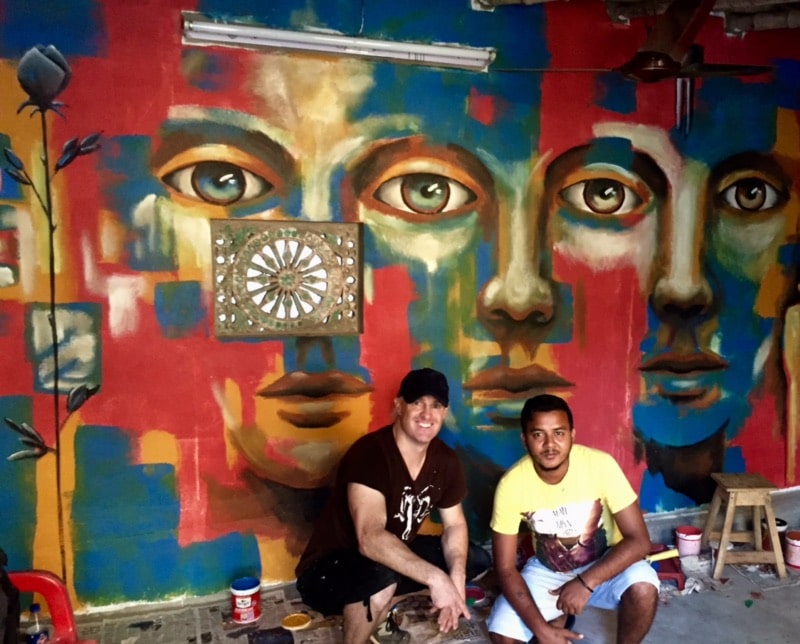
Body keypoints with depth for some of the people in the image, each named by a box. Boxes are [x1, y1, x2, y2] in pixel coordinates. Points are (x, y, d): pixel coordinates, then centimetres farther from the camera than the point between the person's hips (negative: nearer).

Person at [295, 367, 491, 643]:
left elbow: (454, 526, 2)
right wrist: (435, 578, -41)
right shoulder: (369, 453, -28)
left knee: (477, 560, 2)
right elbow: (370, 540, -37)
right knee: (382, 577, -38)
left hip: (394, 557, 8)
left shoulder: (446, 460, -6)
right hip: (329, 569, -8)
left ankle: (384, 605, 3)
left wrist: (456, 578, -17)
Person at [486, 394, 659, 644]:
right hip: (547, 571, 1)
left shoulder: (601, 464, -26)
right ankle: (558, 618, 17)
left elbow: (639, 540, -23)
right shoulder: (511, 484, -24)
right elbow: (505, 569, -16)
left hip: (603, 565, -1)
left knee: (642, 585, -32)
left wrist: (586, 582, -33)